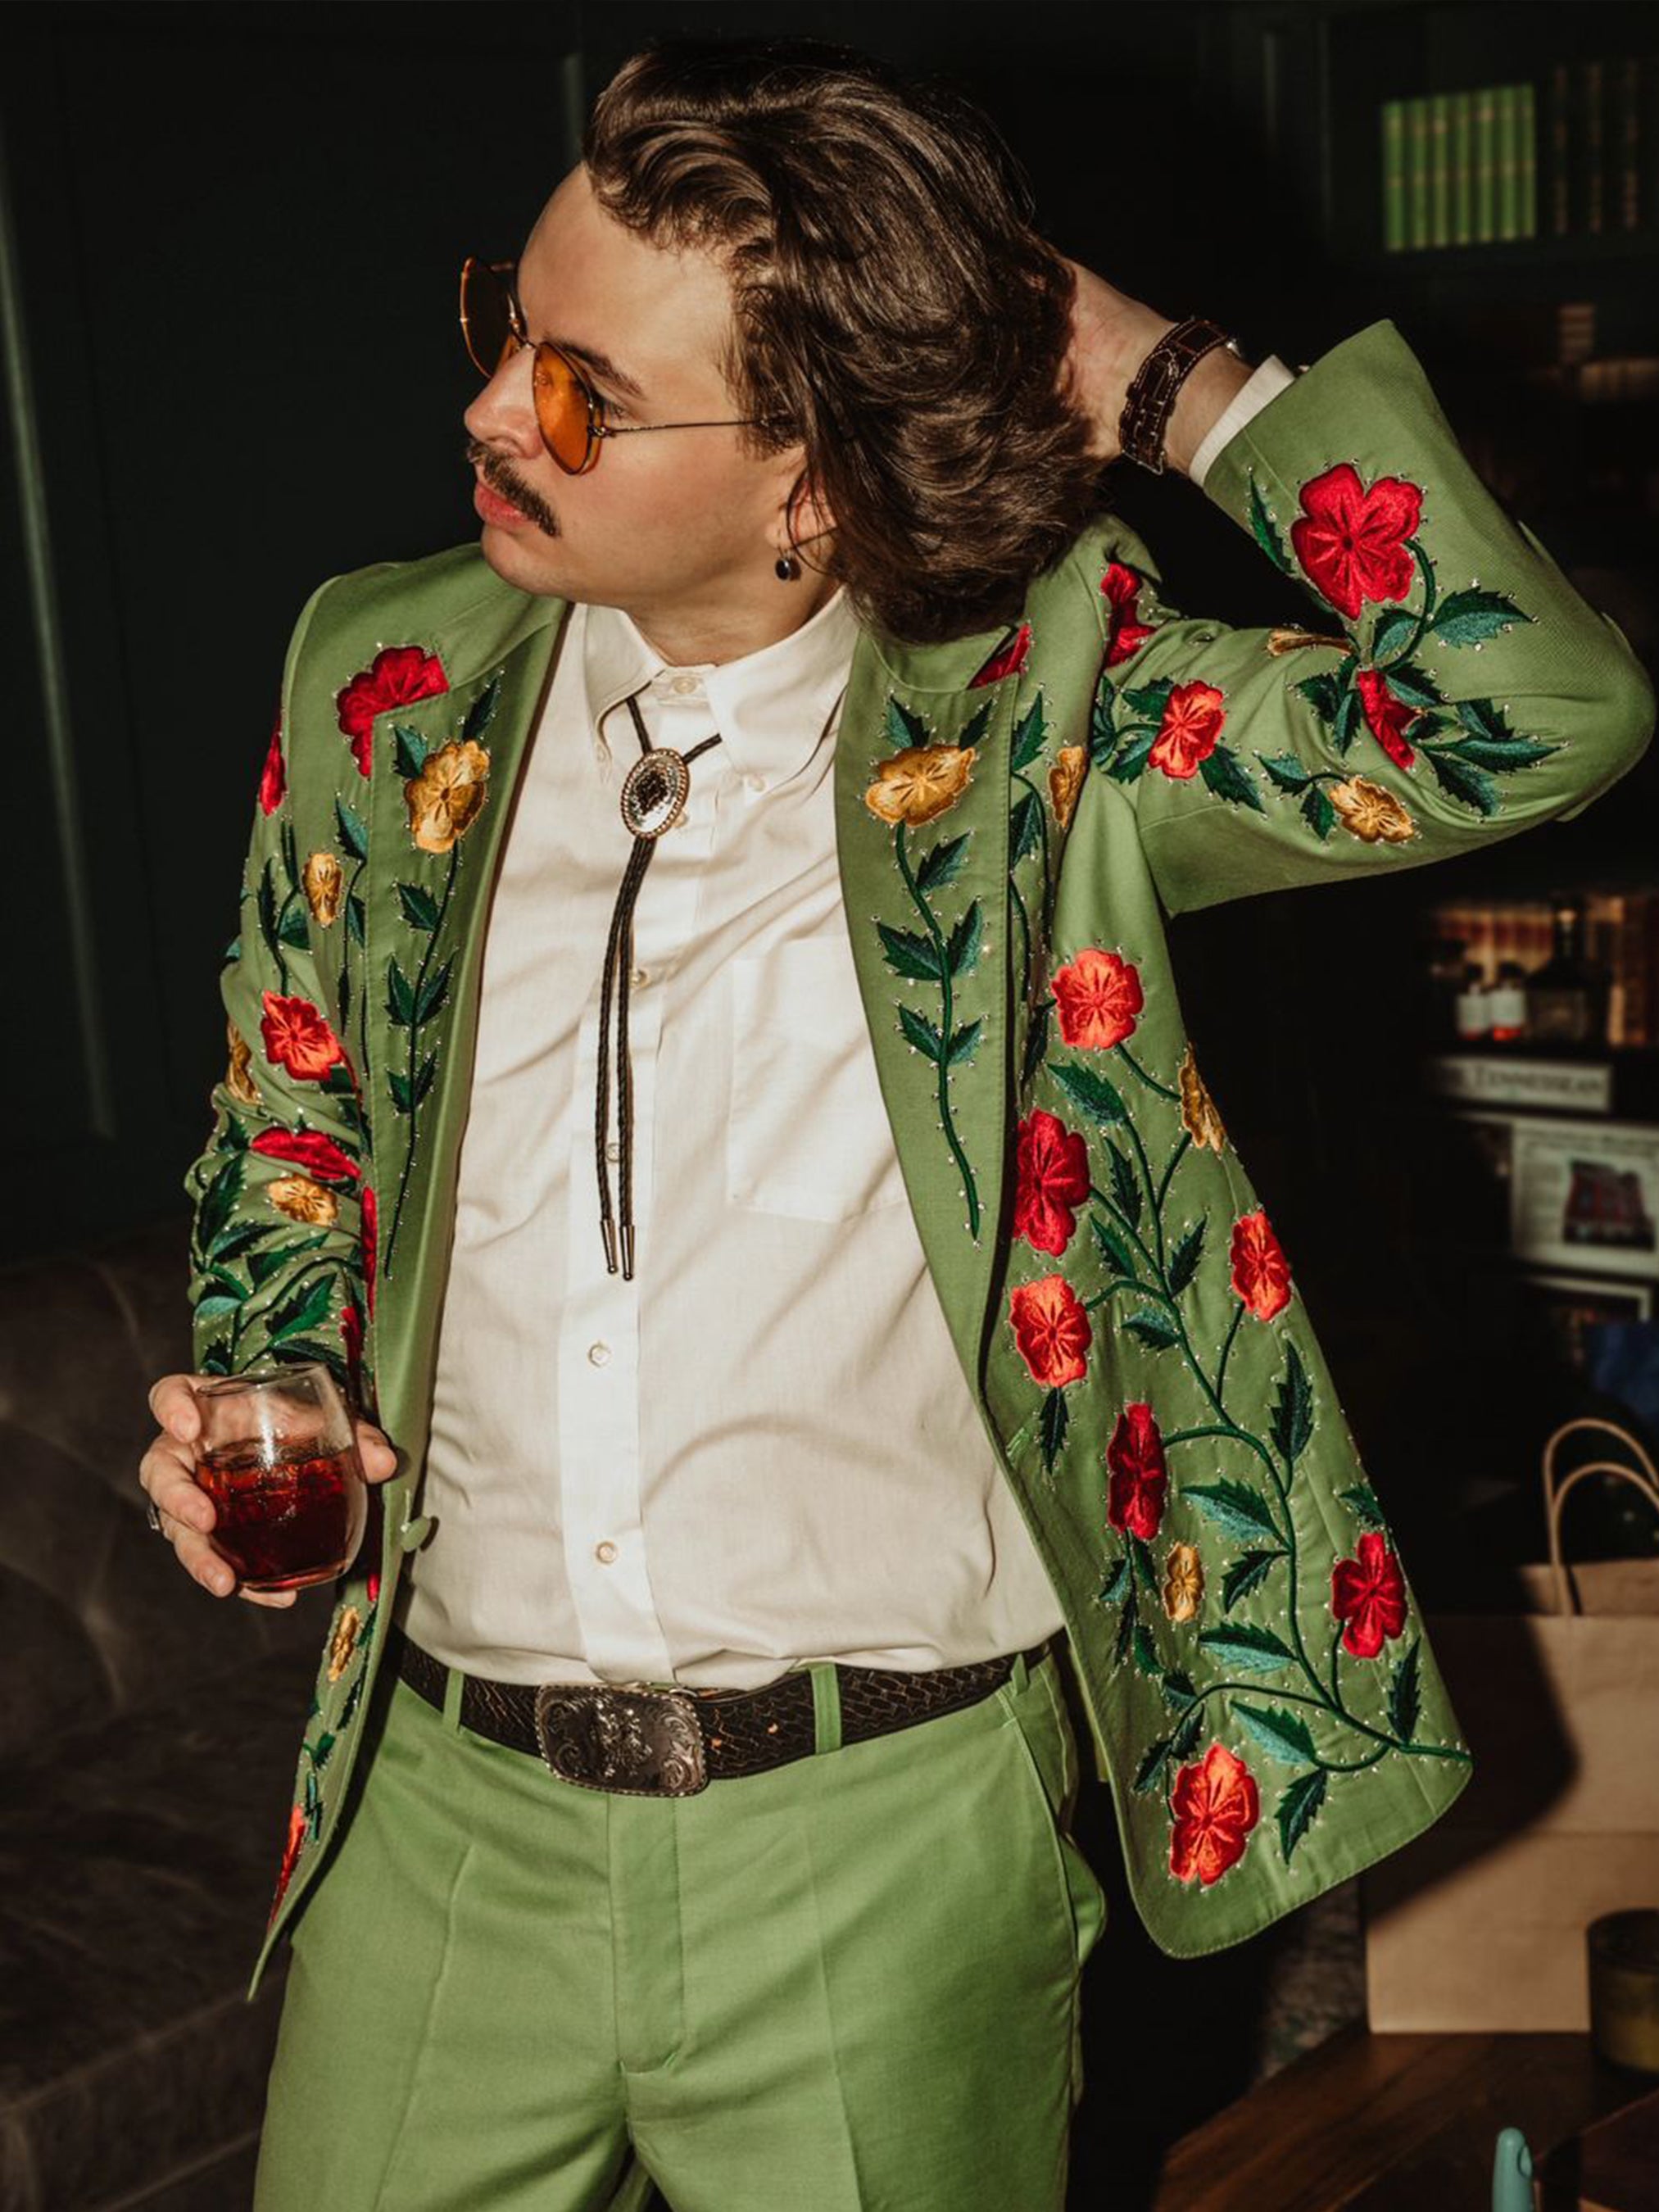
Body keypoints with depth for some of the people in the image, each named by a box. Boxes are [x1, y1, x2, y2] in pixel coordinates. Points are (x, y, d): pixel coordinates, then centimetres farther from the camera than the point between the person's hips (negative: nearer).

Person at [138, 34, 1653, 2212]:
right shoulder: (389, 687, 0)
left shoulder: (1035, 706, -10)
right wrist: (257, 1379, -3)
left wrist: (1166, 381, -18)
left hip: (890, 1829, -3)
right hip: (443, 1804, 3)